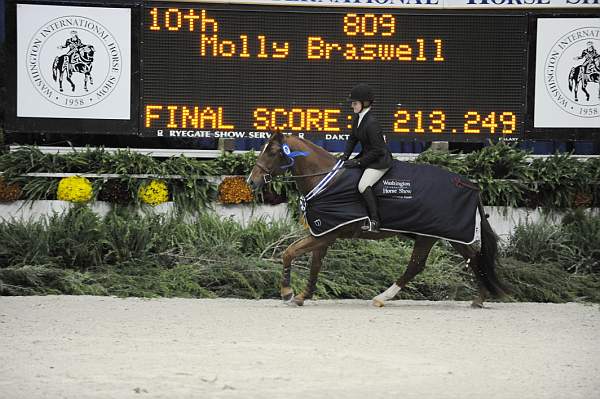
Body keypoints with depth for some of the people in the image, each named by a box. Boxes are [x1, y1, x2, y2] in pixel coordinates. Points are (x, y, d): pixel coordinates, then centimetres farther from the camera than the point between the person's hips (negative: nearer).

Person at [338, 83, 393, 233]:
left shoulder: (371, 123, -27)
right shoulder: (357, 117, 2)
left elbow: (377, 150, -24)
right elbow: (353, 138, 15)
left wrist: (358, 162, -21)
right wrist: (345, 155, 1)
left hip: (380, 160, -11)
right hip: (368, 155, 11)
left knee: (363, 186, -24)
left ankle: (374, 222, -24)